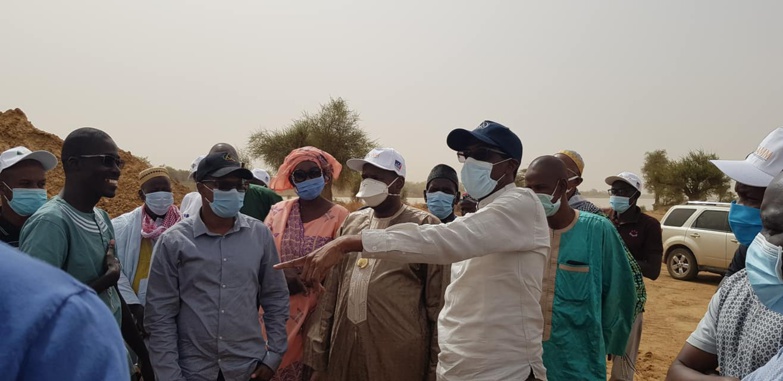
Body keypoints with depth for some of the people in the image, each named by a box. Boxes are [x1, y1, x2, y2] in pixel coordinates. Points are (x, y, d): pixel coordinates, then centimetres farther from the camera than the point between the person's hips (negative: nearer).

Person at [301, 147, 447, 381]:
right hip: (343, 351, 5)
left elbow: (437, 303, -4)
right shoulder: (352, 222, 9)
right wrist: (318, 353, 9)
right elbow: (331, 291, 11)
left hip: (399, 357, -4)